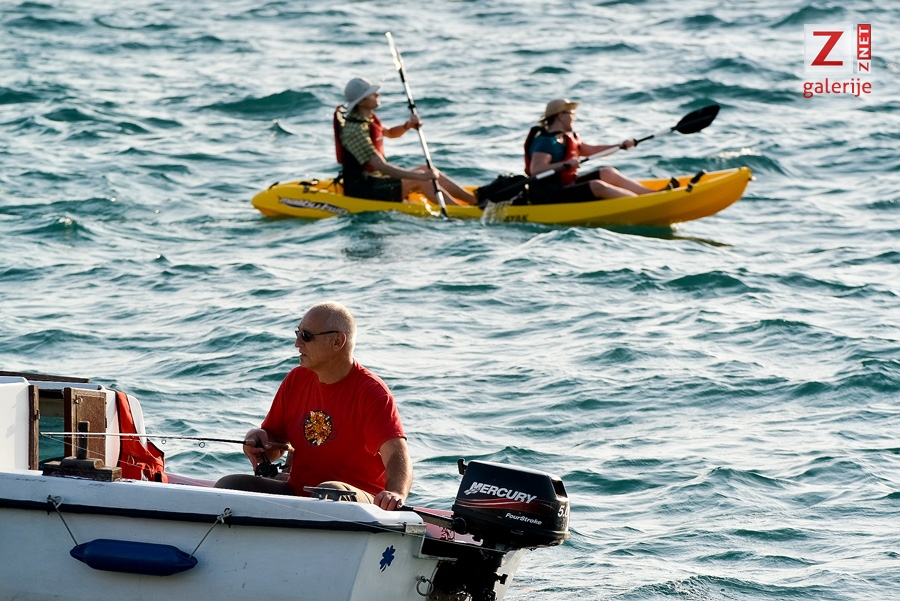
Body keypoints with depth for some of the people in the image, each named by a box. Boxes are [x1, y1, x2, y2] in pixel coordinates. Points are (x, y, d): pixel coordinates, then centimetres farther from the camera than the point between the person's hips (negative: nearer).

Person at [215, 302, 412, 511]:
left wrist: (395, 494, -46)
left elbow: (396, 453, -24)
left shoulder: (371, 392, -11)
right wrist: (258, 441, -6)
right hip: (296, 493, 6)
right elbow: (273, 443, 20)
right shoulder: (296, 380, 10)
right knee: (227, 486, -13)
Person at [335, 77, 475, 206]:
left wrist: (408, 125, 4)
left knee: (426, 171, 5)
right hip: (361, 190, -10)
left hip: (372, 180, 10)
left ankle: (476, 199, 2)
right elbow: (381, 166, -29)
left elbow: (389, 133, 28)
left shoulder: (368, 118, 8)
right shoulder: (354, 130, -23)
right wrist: (421, 177, -30)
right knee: (420, 182, -19)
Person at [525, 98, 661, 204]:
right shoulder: (546, 142, -18)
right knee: (597, 186, -24)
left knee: (608, 173, 9)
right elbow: (535, 170, -31)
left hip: (566, 186, 11)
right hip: (548, 196, -11)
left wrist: (621, 146, 18)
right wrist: (565, 164, -37)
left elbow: (591, 150, 24)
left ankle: (651, 193, 3)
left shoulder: (567, 138, 15)